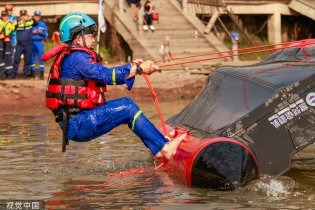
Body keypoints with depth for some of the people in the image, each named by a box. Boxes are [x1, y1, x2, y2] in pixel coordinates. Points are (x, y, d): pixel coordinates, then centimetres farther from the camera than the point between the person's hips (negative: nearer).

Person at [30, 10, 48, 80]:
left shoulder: (43, 24, 10)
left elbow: (46, 34, 7)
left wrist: (41, 32, -12)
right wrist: (32, 32, -12)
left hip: (39, 43, -1)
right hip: (31, 42, 1)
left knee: (41, 58, -6)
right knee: (32, 58, 4)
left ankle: (41, 74, -4)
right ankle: (32, 73, 12)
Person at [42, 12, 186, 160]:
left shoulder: (72, 56, 18)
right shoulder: (75, 58, -14)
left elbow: (104, 75, 15)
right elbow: (106, 76, -22)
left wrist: (132, 67, 4)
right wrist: (138, 68, -16)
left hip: (75, 120, 10)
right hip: (77, 125, -10)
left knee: (126, 104, 8)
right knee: (127, 107, -12)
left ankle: (158, 150, 2)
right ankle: (164, 148, -7)